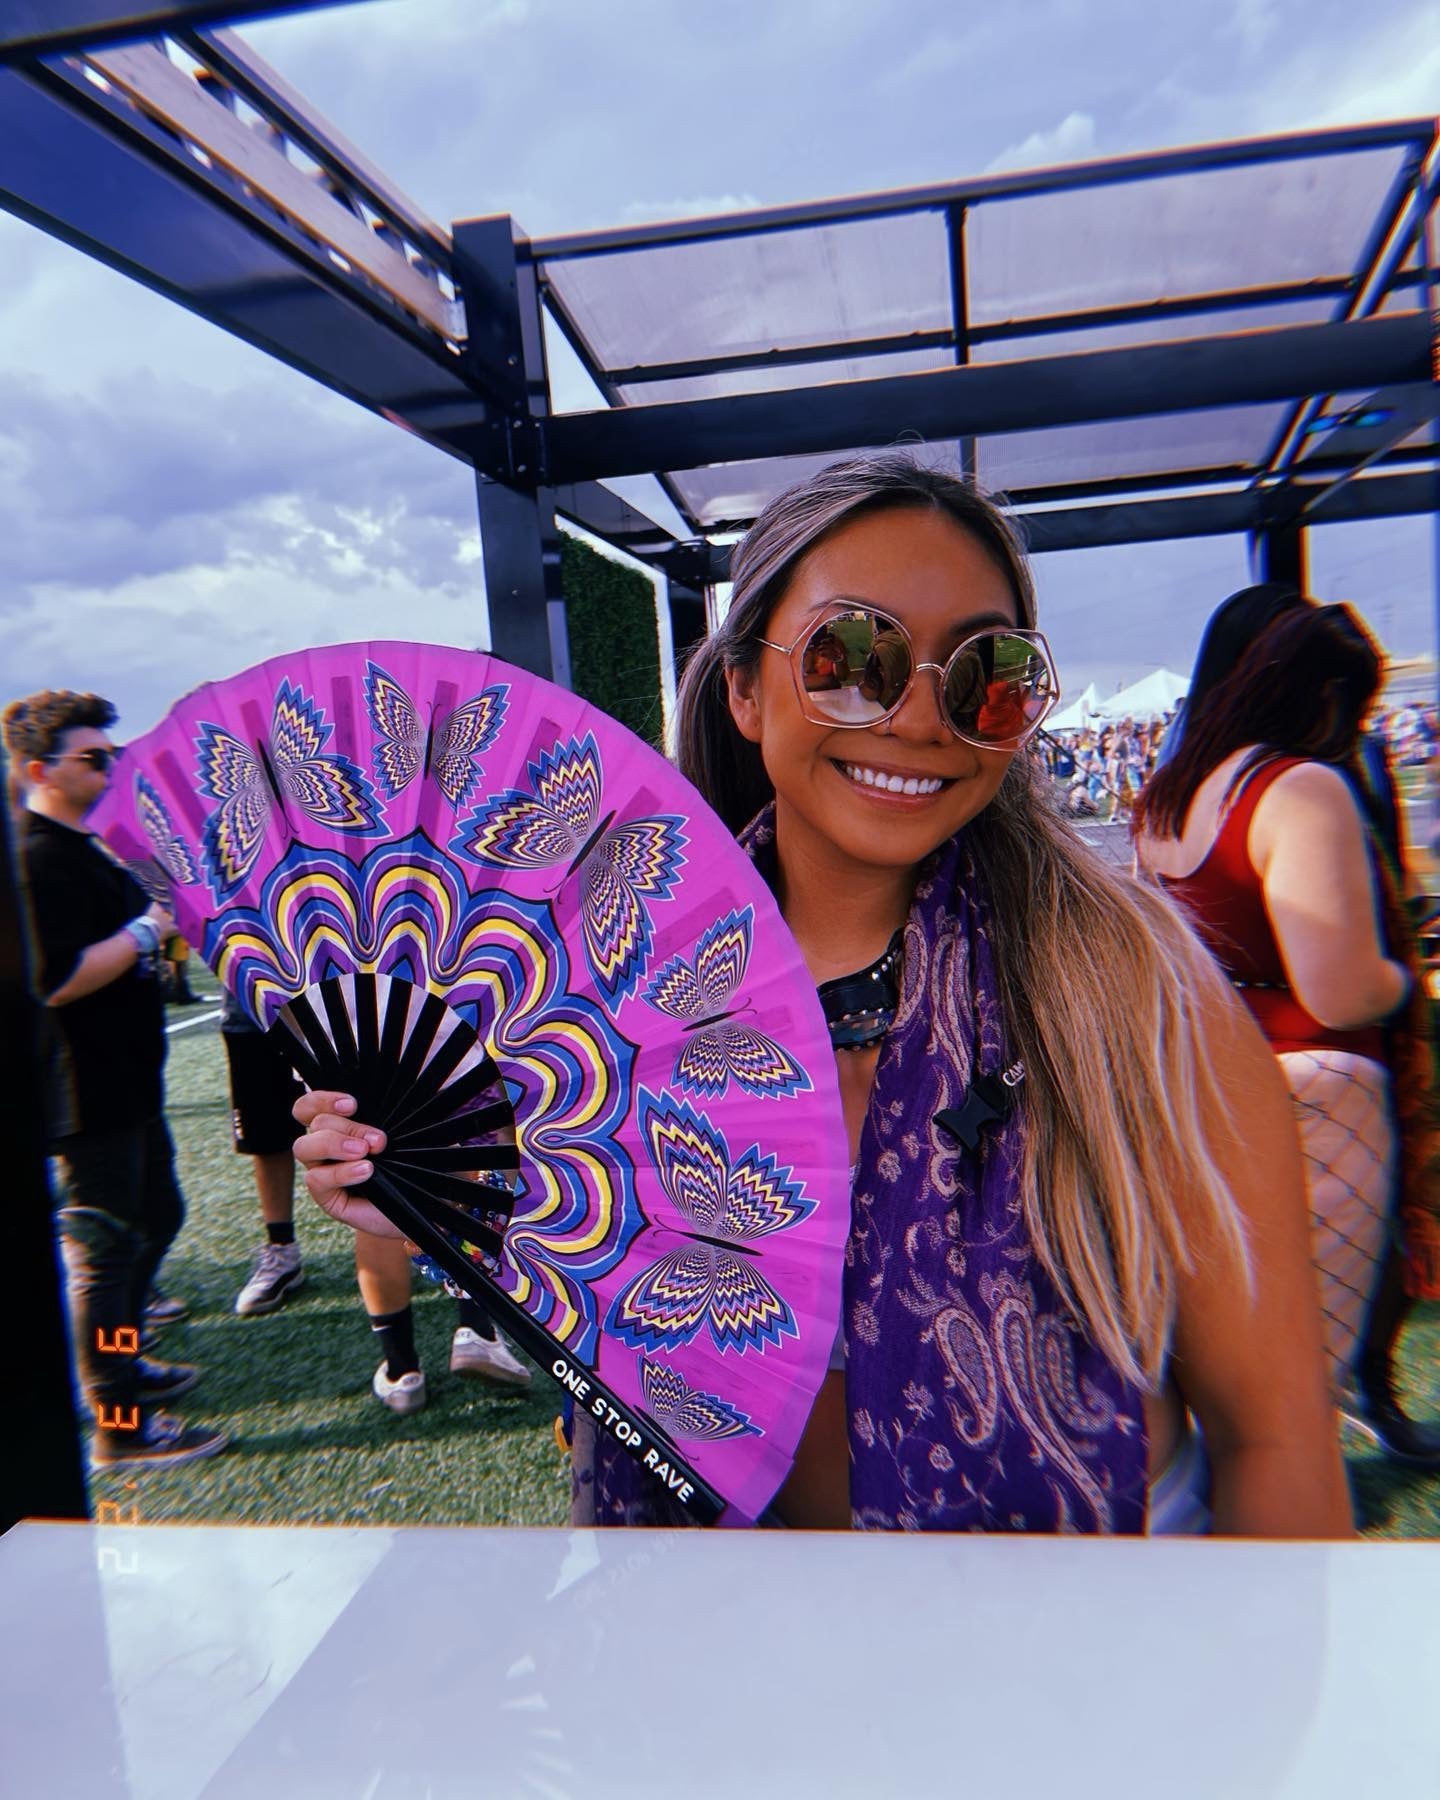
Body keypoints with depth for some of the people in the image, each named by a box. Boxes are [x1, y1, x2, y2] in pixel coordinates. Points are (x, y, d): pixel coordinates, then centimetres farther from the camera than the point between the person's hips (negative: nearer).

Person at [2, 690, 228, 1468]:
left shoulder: (83, 847, 13)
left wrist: (156, 927, 12)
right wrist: (146, 932, -20)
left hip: (125, 1081, 11)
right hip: (85, 1091, -11)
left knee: (155, 1216, 22)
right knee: (102, 1244, -1)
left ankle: (119, 1362, 39)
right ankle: (119, 1426, 13)